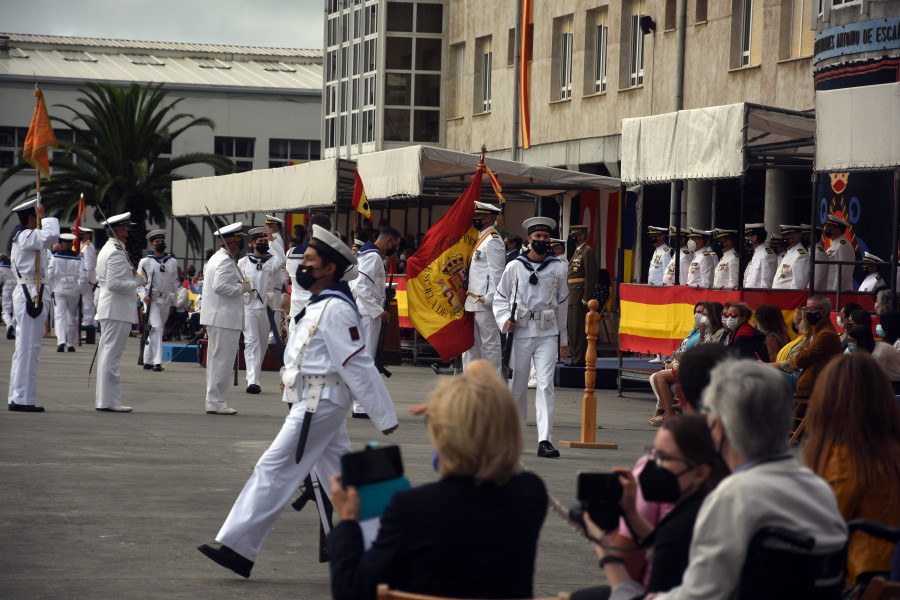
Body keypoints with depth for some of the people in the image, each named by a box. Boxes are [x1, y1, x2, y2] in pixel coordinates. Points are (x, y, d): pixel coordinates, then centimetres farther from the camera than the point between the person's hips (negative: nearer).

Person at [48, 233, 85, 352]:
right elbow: (82, 276, -7)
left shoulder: (56, 256, -3)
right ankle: (71, 344, 17)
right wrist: (80, 290, 2)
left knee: (60, 316, -3)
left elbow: (50, 274, -3)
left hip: (59, 290, -1)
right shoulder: (77, 257, -3)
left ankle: (61, 342, -21)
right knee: (72, 317, 12)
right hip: (74, 290, 1)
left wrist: (51, 289, 7)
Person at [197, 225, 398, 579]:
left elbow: (359, 366, -18)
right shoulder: (320, 305, 15)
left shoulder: (335, 310, -17)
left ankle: (238, 548, -9)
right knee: (337, 475, 12)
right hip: (313, 400, 11)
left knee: (275, 469, -10)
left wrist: (385, 417, -18)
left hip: (320, 403, -11)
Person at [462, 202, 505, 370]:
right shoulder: (482, 239, 19)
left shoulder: (493, 241, -12)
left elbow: (496, 272, -17)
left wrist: (489, 298, -21)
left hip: (484, 301, -11)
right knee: (473, 343, 13)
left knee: (490, 343, -6)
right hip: (474, 300, 11)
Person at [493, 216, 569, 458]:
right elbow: (500, 298, 12)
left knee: (546, 385, -11)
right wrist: (505, 319, -8)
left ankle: (545, 440, -15)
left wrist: (564, 340, 18)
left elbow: (562, 304, 16)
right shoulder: (514, 267, 5)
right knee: (517, 386, 6)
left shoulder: (557, 268, 9)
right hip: (520, 332, 0)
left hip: (546, 334, 0)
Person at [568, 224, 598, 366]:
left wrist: (586, 297, -21)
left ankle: (580, 359, -7)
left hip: (580, 295, -10)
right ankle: (575, 358, 17)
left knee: (579, 328, -8)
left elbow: (591, 276, -17)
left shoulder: (587, 252, -10)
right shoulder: (577, 252, 20)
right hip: (573, 296, 10)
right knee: (572, 328, 12)